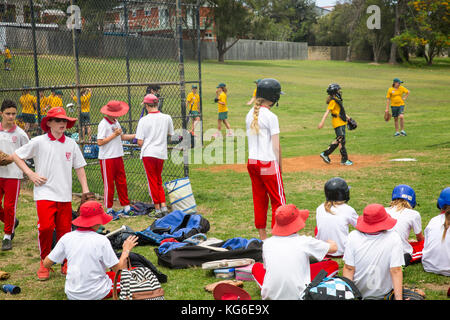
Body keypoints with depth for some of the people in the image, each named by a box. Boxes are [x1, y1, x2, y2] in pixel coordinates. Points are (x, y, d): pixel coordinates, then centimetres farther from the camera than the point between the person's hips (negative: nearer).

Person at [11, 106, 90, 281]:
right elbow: (16, 156, 4)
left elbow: (79, 167, 13)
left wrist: (85, 190, 6)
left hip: (65, 194, 3)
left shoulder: (71, 144, 7)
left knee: (65, 229, 4)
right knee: (46, 227, -15)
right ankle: (44, 263, 5)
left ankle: (65, 262, 23)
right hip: (45, 193, -3)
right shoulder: (38, 142, -2)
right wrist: (30, 174, -5)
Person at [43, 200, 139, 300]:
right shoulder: (101, 240, -17)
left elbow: (46, 264, -1)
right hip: (98, 294, -4)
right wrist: (126, 250, 1)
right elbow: (119, 270, -14)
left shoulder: (66, 238, -6)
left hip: (72, 295, 4)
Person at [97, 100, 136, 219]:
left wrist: (136, 135, 13)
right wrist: (114, 135, -17)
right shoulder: (103, 124, -14)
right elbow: (100, 142, -19)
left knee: (122, 183, 10)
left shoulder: (116, 122, 11)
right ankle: (109, 209, 11)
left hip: (118, 156, 8)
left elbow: (122, 137, 20)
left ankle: (126, 208, 17)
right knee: (109, 184, 1)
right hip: (107, 159, -7)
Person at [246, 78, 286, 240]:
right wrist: (278, 166, -1)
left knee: (259, 199, 14)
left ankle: (262, 237, 20)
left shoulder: (250, 114, 8)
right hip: (268, 162, -7)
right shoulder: (271, 117, -13)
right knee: (278, 200, 3)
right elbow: (276, 146, -12)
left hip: (252, 162, 7)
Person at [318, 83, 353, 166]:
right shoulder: (333, 101, -13)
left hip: (342, 123, 10)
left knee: (338, 141, 13)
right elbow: (327, 111, -20)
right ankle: (344, 160, -1)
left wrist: (348, 118, 28)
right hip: (337, 124, -10)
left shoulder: (338, 100, 16)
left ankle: (325, 154, 19)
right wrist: (322, 122, -27)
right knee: (341, 141, -6)